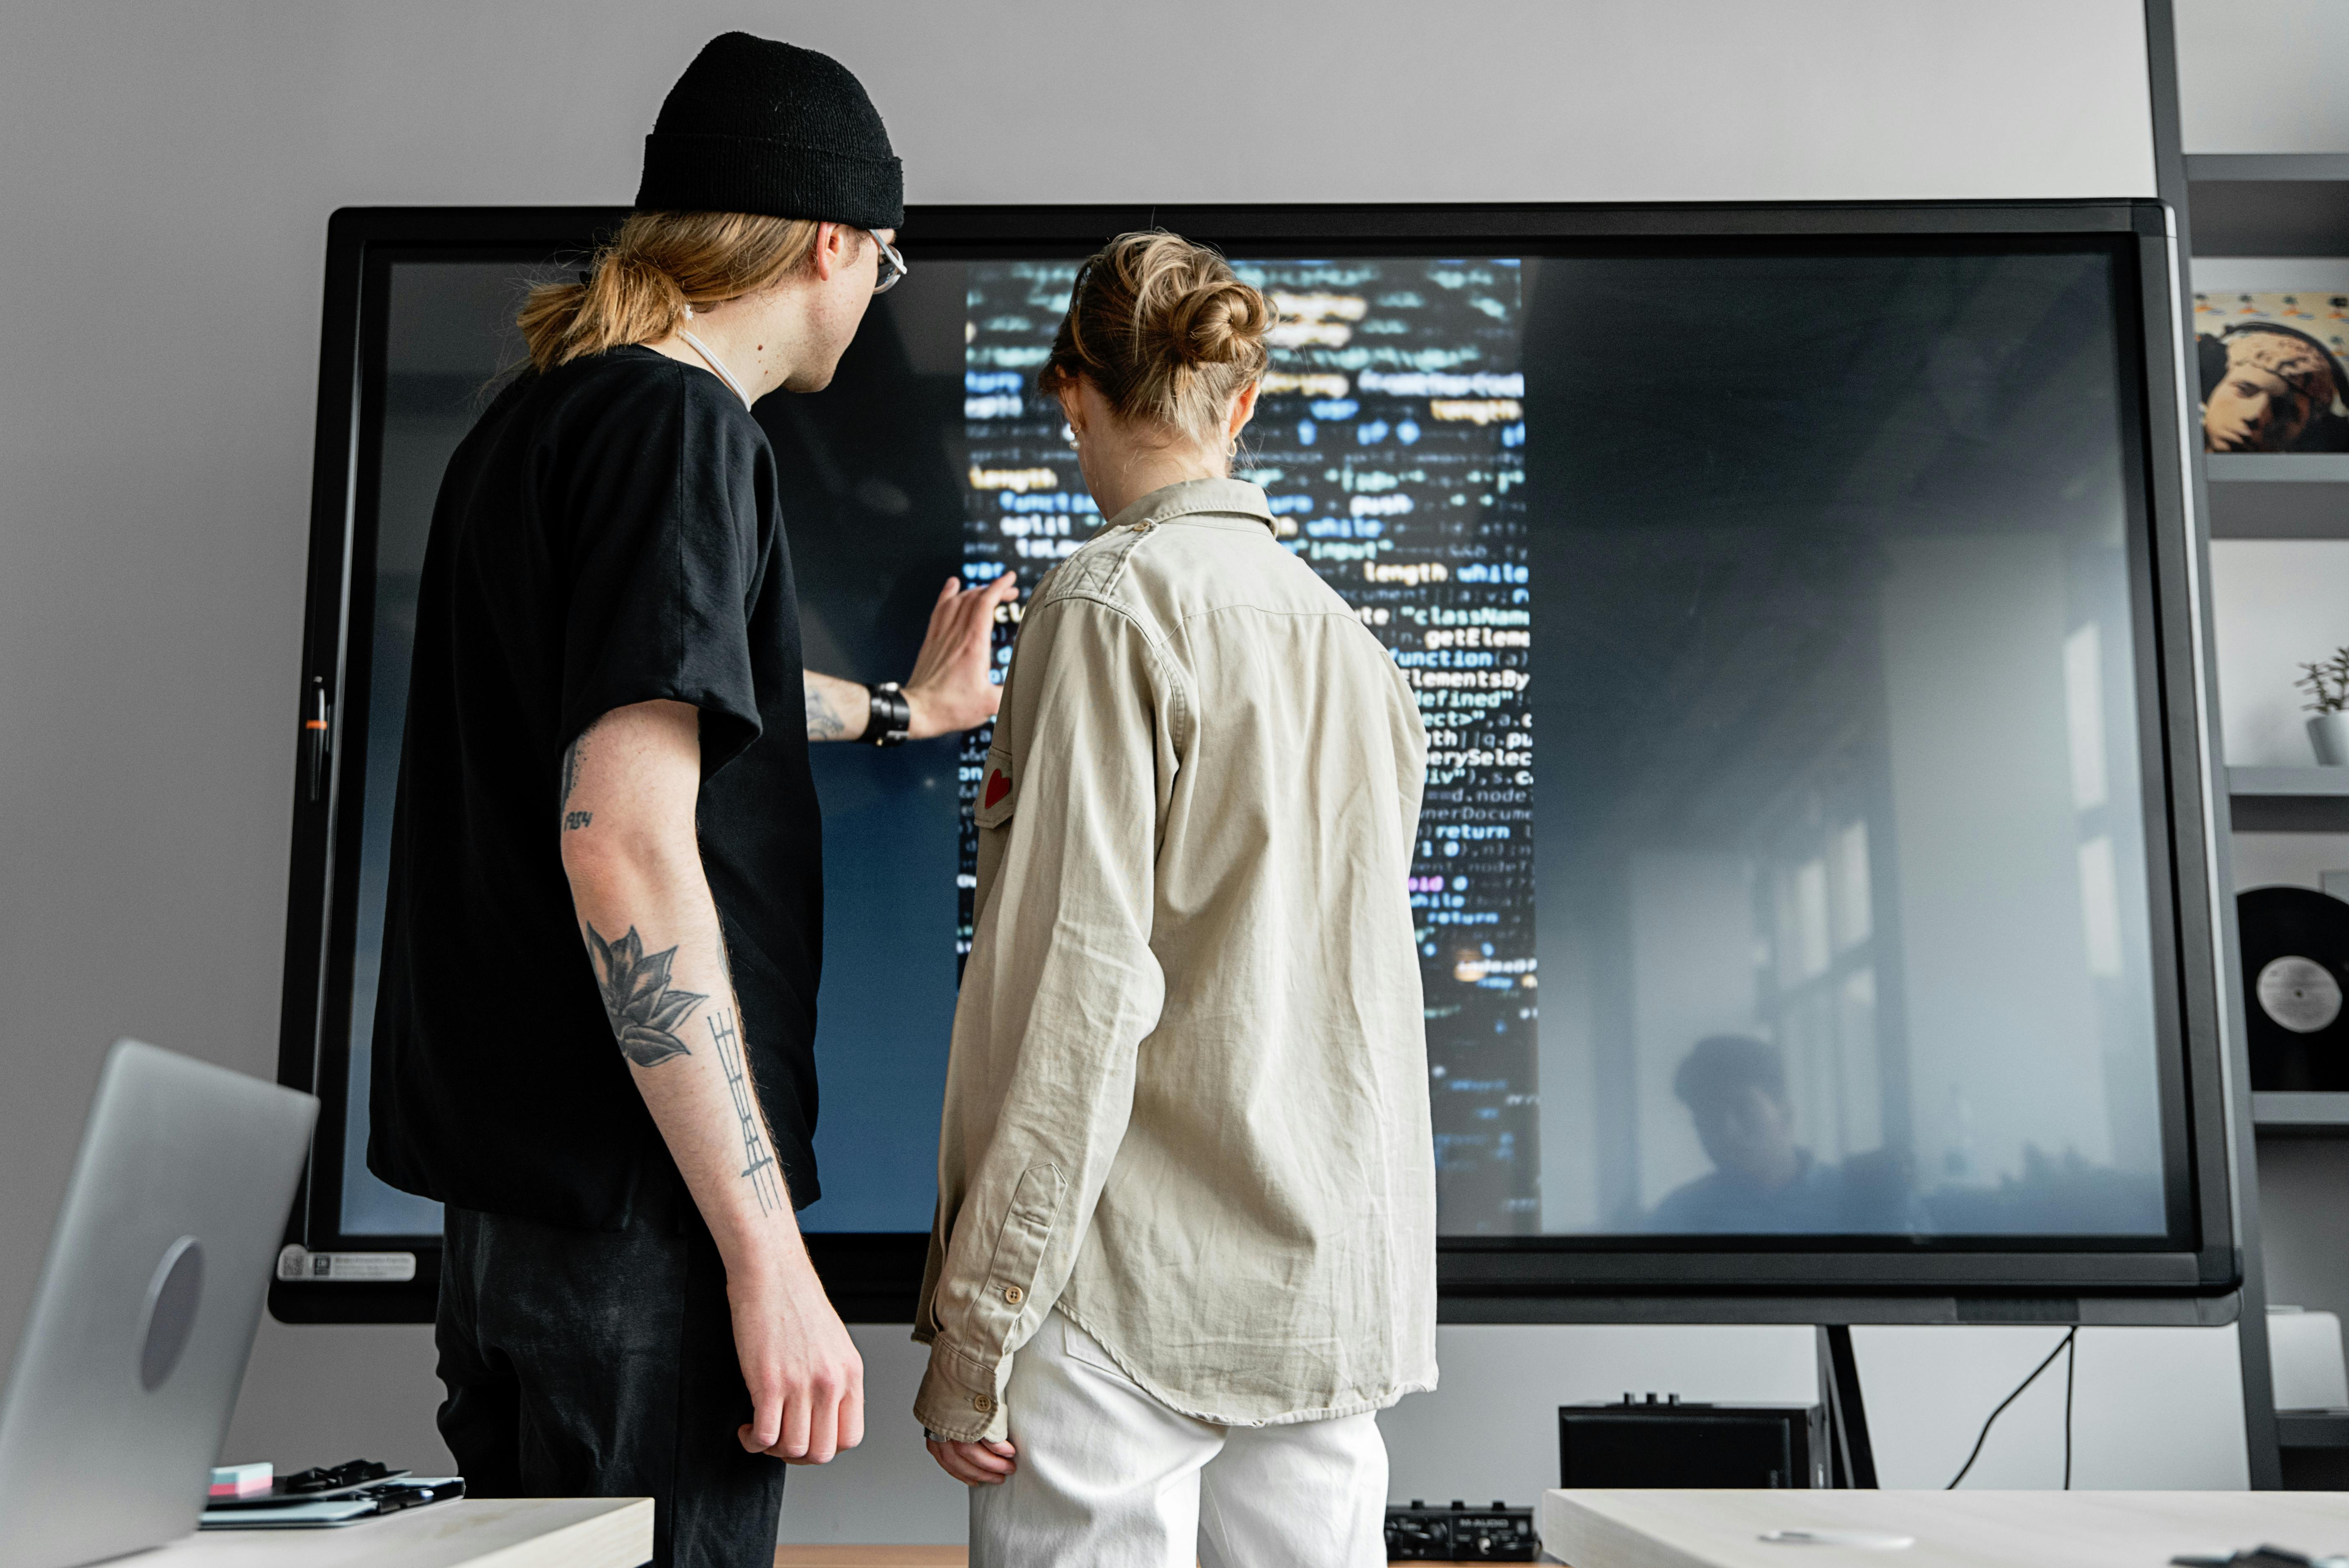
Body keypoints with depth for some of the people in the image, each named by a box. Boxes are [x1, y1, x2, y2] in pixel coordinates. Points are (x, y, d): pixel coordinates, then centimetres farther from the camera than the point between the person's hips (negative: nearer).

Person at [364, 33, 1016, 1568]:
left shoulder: (539, 418, 15)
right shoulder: (678, 423, -14)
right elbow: (623, 838, -24)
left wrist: (903, 709, 51)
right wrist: (768, 1253, -23)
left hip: (512, 1193, 10)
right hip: (636, 1211, -10)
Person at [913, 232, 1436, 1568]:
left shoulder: (1115, 603, -8)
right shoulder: (1353, 637, 14)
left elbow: (1081, 980, -16)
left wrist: (977, 1319, -12)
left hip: (1138, 1293, -7)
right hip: (1339, 1300, 7)